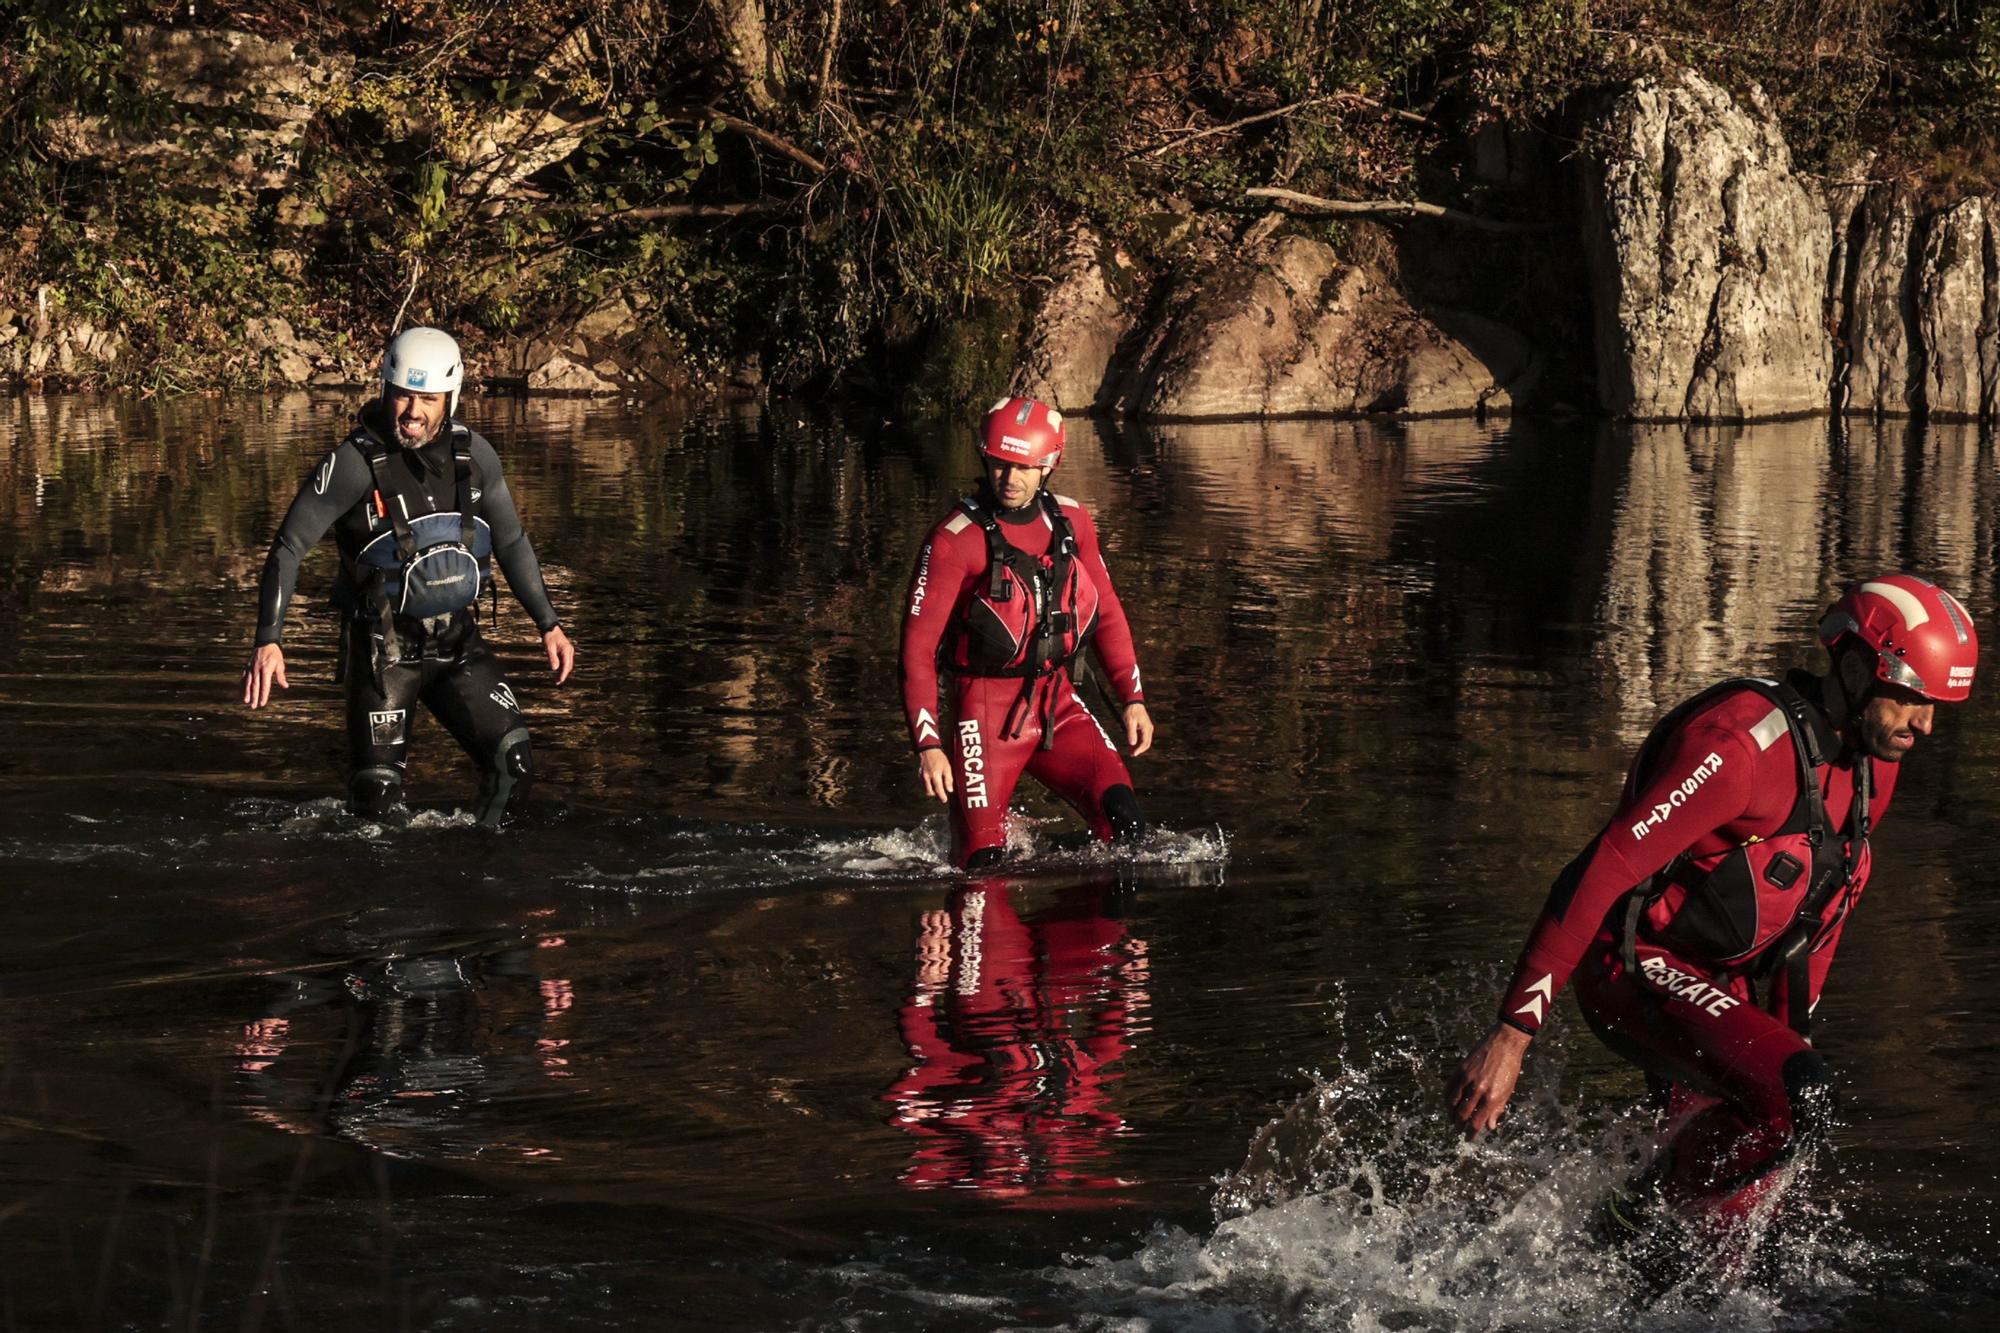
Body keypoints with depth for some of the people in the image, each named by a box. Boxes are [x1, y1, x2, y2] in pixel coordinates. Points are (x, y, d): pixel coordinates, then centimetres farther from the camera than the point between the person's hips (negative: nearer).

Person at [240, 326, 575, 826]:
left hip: (459, 642, 4)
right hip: (385, 648, -4)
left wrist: (548, 624, 13)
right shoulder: (356, 462, -14)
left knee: (514, 764, -8)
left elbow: (511, 541, 15)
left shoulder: (474, 455, 0)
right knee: (377, 796, -7)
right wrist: (268, 640, -23)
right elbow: (289, 547, -14)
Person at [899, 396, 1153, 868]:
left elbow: (1106, 613, 17)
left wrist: (1132, 697, 8)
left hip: (1058, 704, 4)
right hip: (988, 707, -4)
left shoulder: (1071, 521, 5)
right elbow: (918, 647, -11)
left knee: (1123, 818, -16)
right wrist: (928, 745, -17)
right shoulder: (956, 540, -11)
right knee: (984, 864, -7)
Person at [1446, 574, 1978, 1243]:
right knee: (1799, 1099, -29)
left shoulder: (1873, 764, 4)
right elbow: (1600, 873, -29)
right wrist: (1511, 1034, -32)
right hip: (1634, 969, -9)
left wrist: (1790, 1032, 22)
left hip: (1719, 987, 9)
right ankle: (1635, 1223, -8)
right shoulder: (1740, 743, -26)